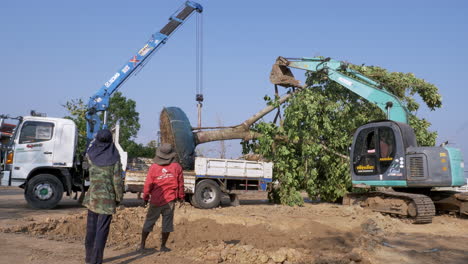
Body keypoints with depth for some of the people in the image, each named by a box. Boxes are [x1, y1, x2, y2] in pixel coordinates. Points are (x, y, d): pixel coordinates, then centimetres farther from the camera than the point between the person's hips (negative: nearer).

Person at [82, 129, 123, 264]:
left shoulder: (91, 155, -2)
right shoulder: (114, 159, -13)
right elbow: (117, 181, -12)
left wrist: (97, 138, 36)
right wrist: (119, 197, 1)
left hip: (92, 196, 4)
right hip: (108, 198, -4)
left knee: (91, 227, 16)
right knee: (102, 230, 0)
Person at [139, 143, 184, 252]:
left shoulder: (153, 167, -4)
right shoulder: (176, 167, -2)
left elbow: (148, 184, -1)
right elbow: (180, 183, 4)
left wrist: (145, 197, 11)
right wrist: (181, 197, 17)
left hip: (155, 201, 1)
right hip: (170, 200, -1)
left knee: (149, 222, 13)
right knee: (167, 223, 8)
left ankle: (142, 245, 20)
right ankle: (163, 246, 14)